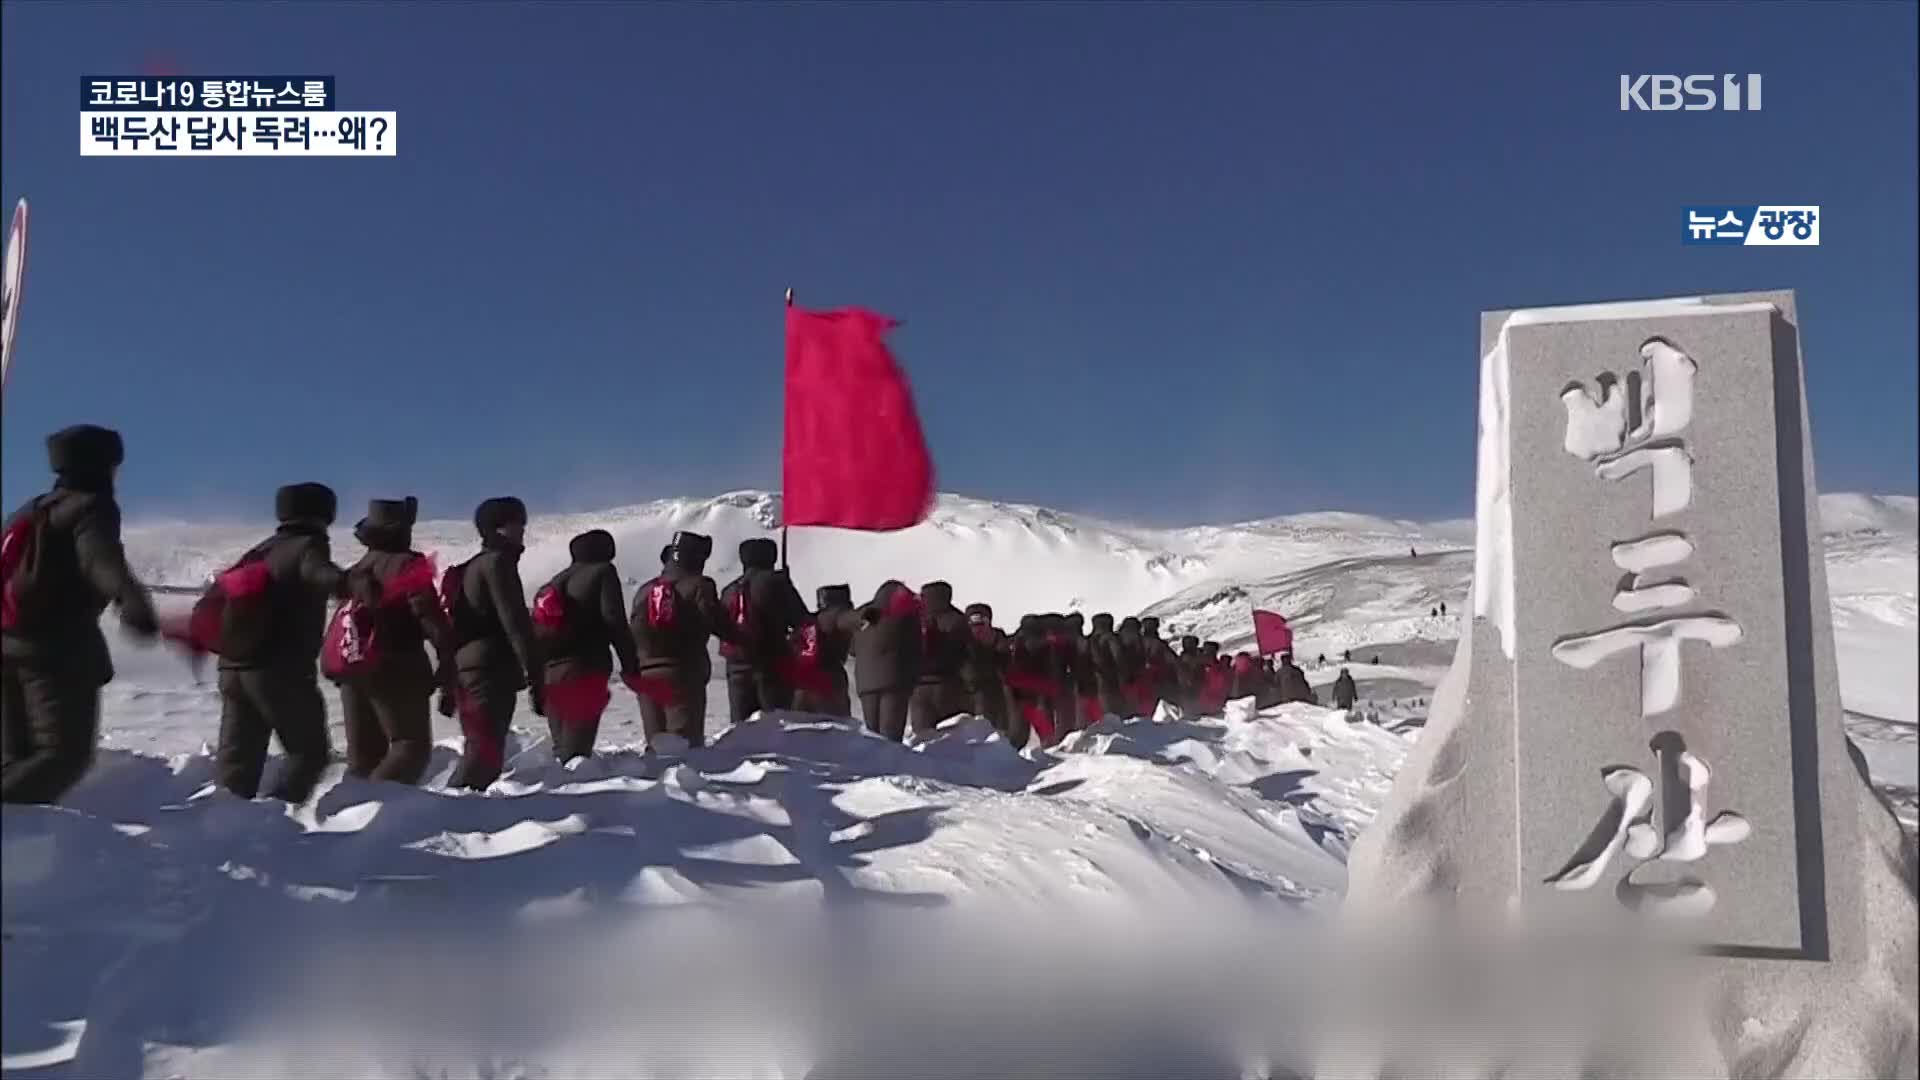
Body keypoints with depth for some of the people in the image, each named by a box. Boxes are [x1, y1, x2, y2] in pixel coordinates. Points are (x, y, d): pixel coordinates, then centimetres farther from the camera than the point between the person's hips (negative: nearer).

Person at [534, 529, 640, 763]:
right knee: (575, 750, -11)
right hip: (584, 673, -7)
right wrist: (631, 664, -8)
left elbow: (535, 633, 20)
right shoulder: (602, 572, 1)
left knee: (562, 748, 17)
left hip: (549, 676, 7)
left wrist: (538, 676, 23)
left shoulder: (551, 585, 22)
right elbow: (614, 621, -11)